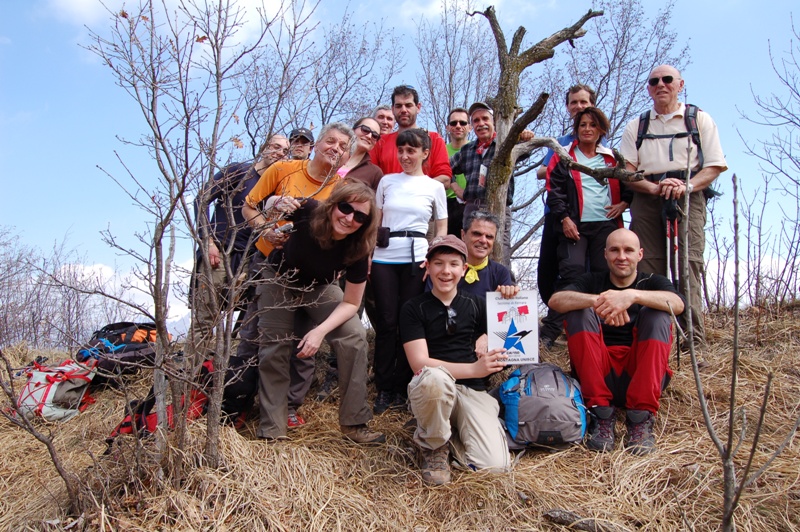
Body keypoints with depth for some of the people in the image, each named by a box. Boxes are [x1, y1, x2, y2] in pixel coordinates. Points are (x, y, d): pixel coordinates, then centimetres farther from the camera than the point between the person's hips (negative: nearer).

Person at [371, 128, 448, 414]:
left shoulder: (434, 187, 8)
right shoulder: (387, 181, 10)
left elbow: (442, 229, 10)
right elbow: (375, 222, 13)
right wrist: (366, 256, 3)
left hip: (416, 259, -1)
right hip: (384, 258, 1)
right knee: (386, 322, 0)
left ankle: (400, 388, 14)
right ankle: (383, 389, 10)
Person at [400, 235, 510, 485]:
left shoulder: (477, 305, 11)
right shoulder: (414, 308, 1)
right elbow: (419, 363, -10)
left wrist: (484, 349, -7)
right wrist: (473, 369, -21)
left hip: (474, 392, 2)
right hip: (432, 389, -2)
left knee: (495, 465, -22)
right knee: (435, 377, -39)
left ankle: (452, 434, 11)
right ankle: (434, 446, -9)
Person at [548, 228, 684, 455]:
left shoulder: (653, 282, 10)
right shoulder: (592, 281, 12)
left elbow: (677, 304, -16)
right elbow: (555, 300, -11)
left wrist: (633, 295, -34)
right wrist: (598, 301, -30)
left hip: (641, 376, 0)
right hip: (599, 375, 1)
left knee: (657, 315, -19)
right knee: (580, 311, -16)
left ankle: (641, 418, -23)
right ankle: (601, 411, -21)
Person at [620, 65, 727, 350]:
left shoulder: (700, 119, 16)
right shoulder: (635, 126, 20)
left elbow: (715, 166, 8)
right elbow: (627, 171, 9)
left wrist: (687, 185, -13)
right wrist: (655, 187, -11)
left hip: (687, 199, -1)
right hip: (646, 201, 2)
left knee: (688, 267, -13)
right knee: (647, 271, -7)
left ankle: (694, 343, -12)